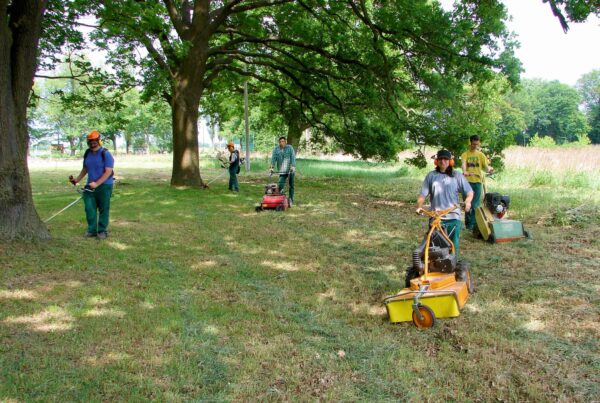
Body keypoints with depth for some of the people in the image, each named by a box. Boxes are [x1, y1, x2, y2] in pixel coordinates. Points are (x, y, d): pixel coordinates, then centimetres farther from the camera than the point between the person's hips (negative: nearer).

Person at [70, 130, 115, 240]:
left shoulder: (105, 154, -12)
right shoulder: (87, 154, 8)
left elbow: (108, 172, -17)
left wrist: (97, 183, -23)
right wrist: (77, 179, 12)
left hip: (104, 186, -6)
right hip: (90, 186, 6)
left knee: (103, 209, 3)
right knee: (89, 208, 3)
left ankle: (102, 231, 11)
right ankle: (92, 230, 13)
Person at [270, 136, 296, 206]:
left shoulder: (290, 148, -1)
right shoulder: (276, 149, 4)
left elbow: (293, 157, -11)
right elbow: (273, 158, -5)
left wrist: (292, 166, -25)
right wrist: (271, 167, -19)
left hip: (290, 170, 0)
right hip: (282, 171, 0)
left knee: (291, 185, 8)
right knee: (280, 185, -14)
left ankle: (291, 200, 20)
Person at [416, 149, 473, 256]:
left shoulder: (457, 175, 8)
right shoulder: (431, 176, 9)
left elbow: (469, 192, 7)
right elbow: (422, 194, 6)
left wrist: (468, 201, -14)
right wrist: (419, 207, -11)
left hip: (453, 216, 0)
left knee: (453, 246, 3)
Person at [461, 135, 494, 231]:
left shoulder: (480, 155, 9)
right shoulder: (465, 154, 3)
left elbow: (485, 166, 4)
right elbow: (463, 164, -16)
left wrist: (489, 169, -20)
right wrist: (465, 172, -37)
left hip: (478, 181, 1)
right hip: (468, 181, -1)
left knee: (476, 204, 0)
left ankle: (474, 223, 6)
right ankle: (468, 223, 12)